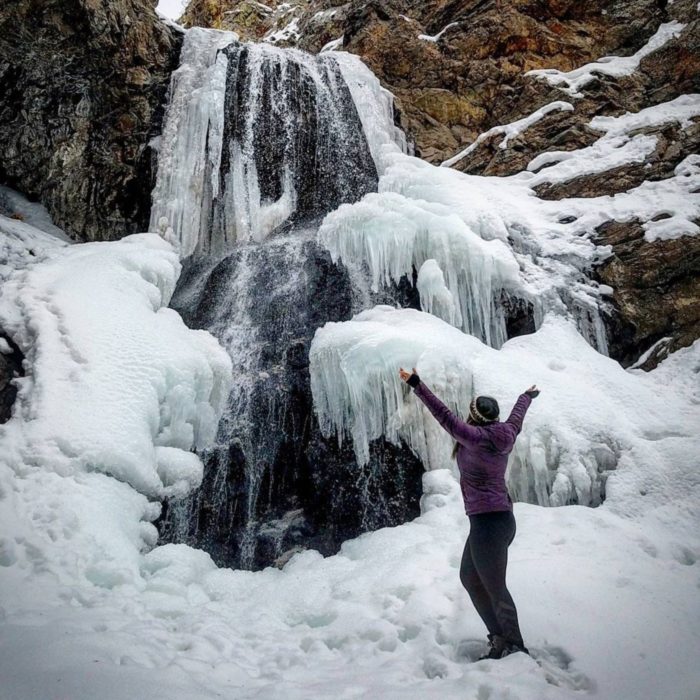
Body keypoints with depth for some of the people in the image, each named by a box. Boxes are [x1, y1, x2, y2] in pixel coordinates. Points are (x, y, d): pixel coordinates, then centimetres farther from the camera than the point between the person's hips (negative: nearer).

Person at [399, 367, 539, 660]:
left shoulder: (476, 437, -15)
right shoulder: (503, 435, 6)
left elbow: (445, 416, -22)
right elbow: (517, 415, 26)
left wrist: (417, 385, -21)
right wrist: (528, 395, 46)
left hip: (488, 522, -9)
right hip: (499, 518, 9)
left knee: (495, 588, -1)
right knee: (469, 577, 20)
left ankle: (514, 647, 8)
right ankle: (500, 636, 26)